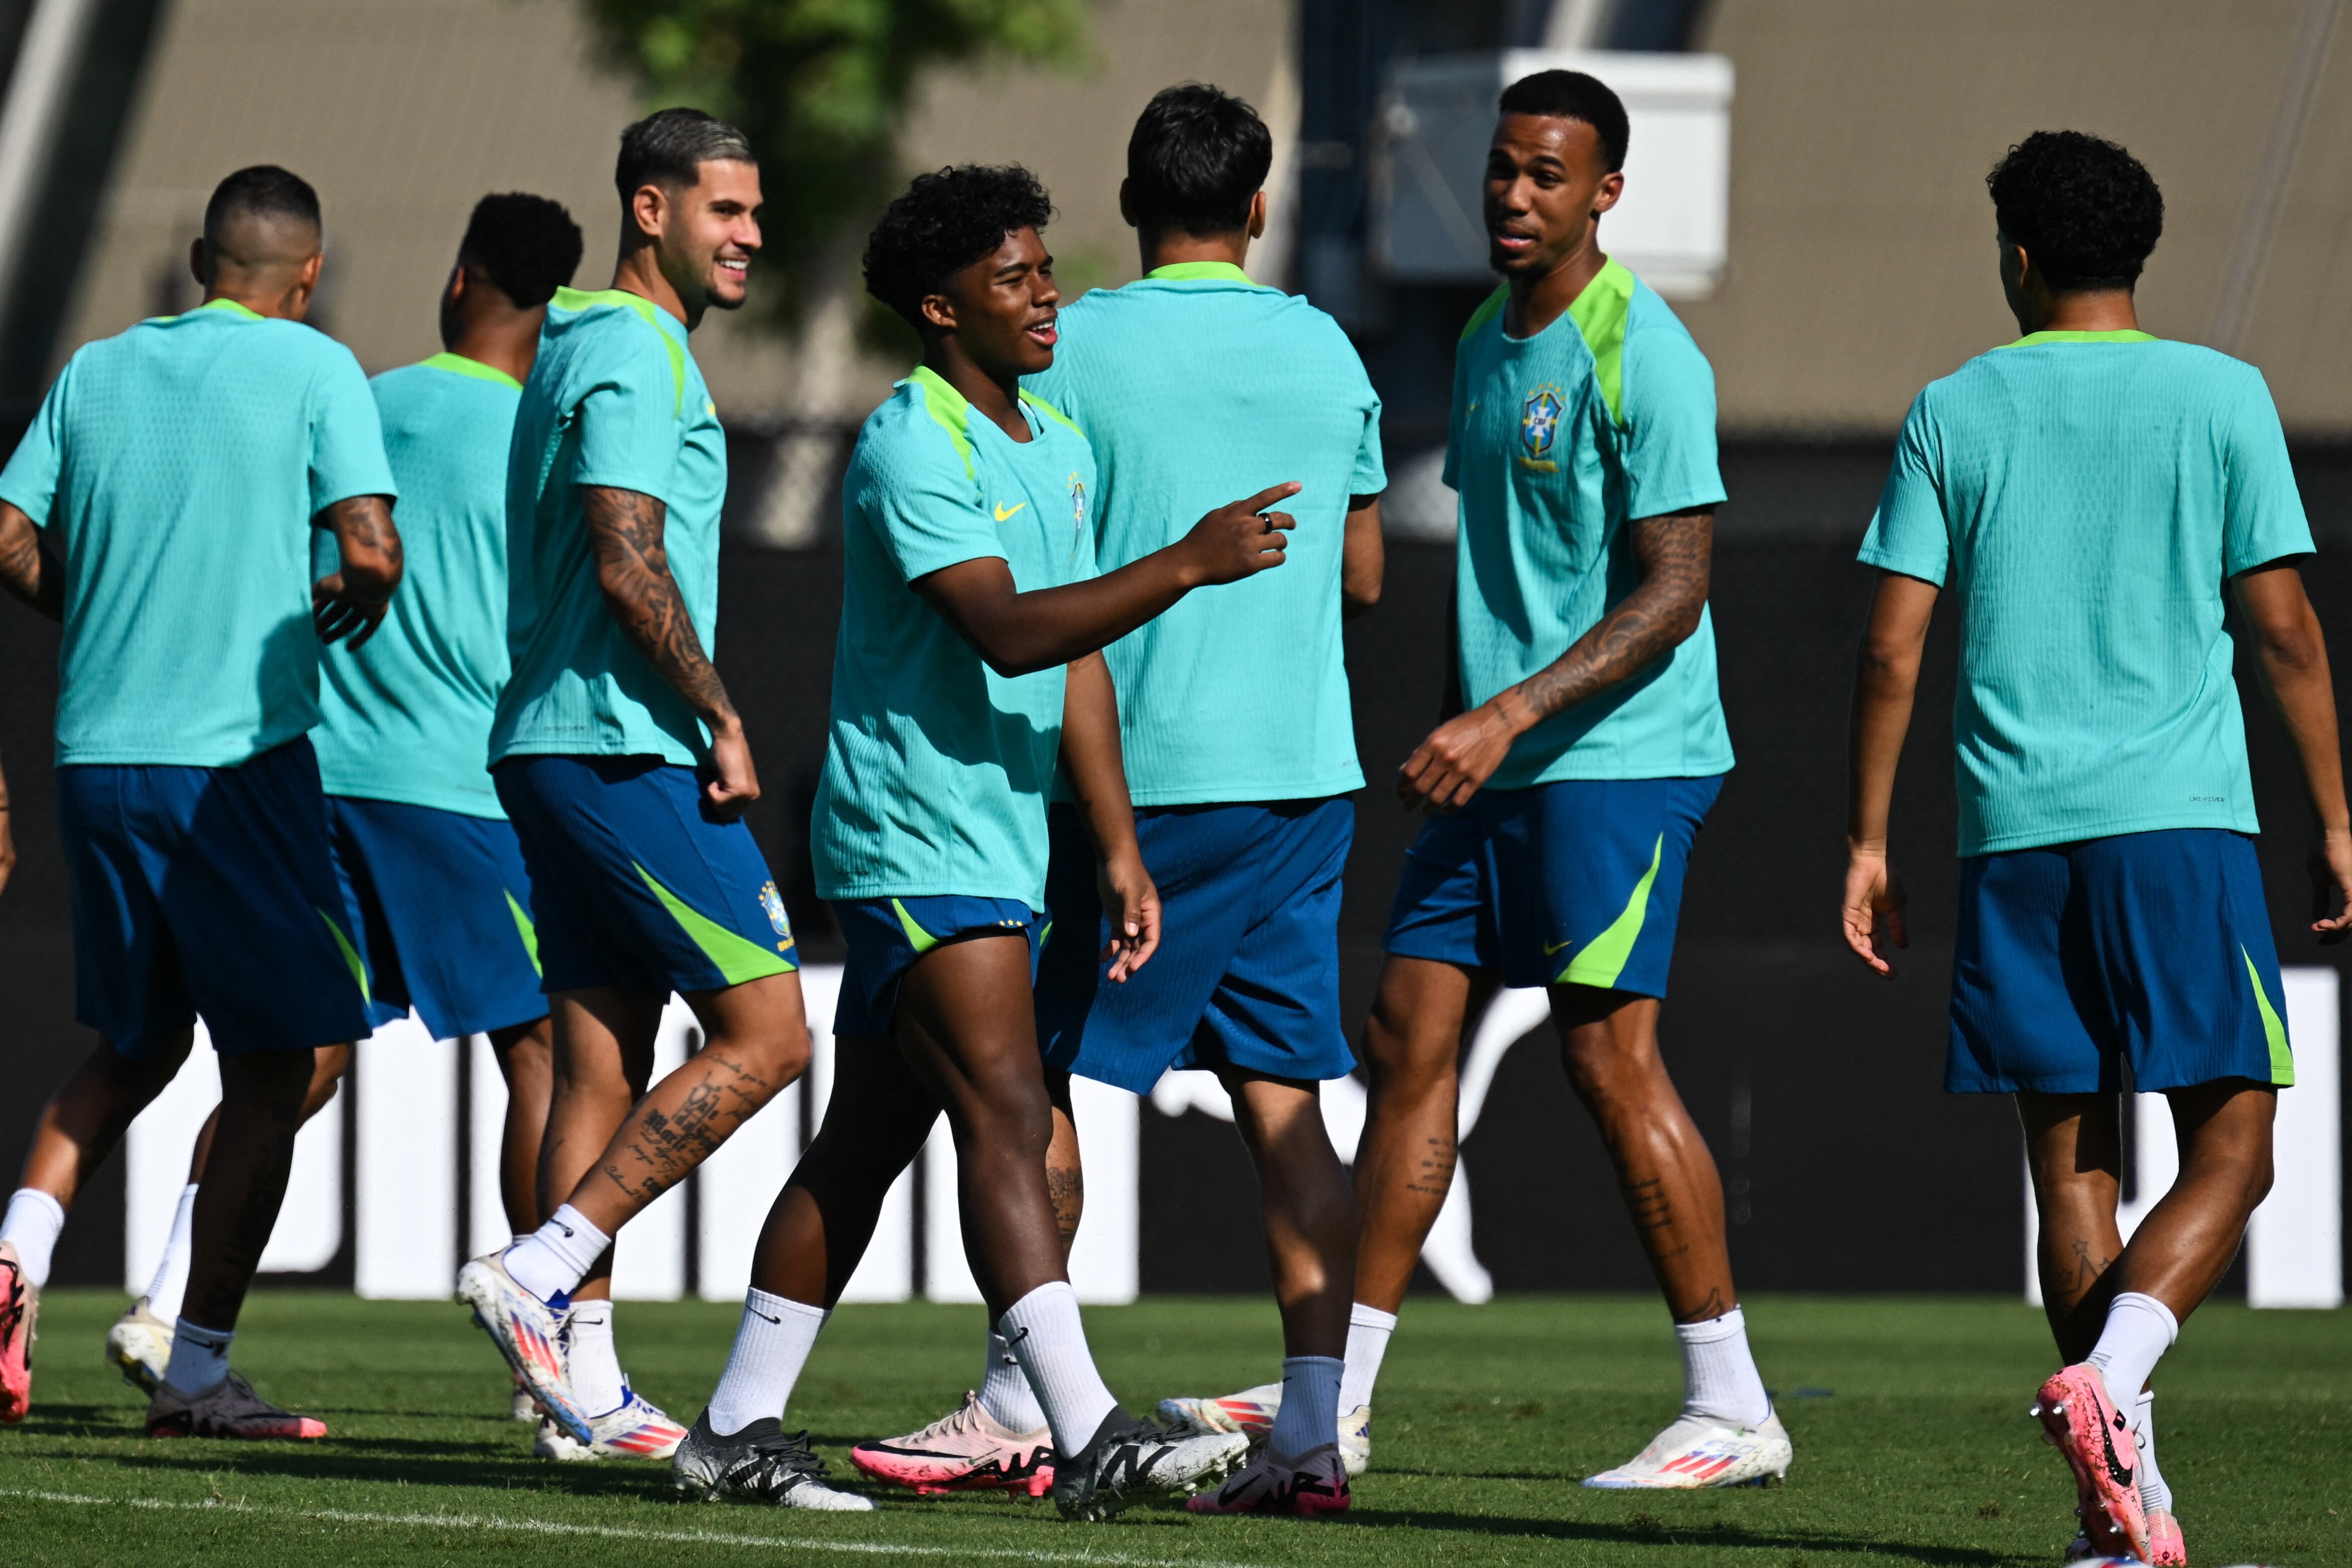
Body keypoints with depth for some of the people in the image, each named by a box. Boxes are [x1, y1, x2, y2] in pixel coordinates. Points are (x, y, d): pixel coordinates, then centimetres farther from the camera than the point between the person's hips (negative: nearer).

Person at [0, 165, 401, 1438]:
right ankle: (196, 1370, 1)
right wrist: (342, 609, 6)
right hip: (239, 754, -5)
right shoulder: (313, 369, -3)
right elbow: (371, 548, -14)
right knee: (270, 1064, 4)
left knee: (134, 1044, 20)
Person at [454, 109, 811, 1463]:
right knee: (763, 1033, -9)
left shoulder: (595, 348, 20)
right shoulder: (633, 353, -12)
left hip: (557, 746, 10)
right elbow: (629, 566, -20)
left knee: (602, 1061, 8)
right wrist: (725, 720, -12)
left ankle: (584, 1378, 7)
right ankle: (539, 1273, -12)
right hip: (625, 750, -10)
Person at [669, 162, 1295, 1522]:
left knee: (868, 1142, 11)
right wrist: (1189, 564, -30)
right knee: (1007, 1116, -17)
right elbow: (1006, 631, -25)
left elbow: (1076, 655, 19)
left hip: (1002, 844, 9)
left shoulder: (1061, 447, 15)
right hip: (915, 839, -9)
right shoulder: (912, 449, -14)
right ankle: (1089, 1437, -26)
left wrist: (1119, 843, 15)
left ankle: (741, 1429, 16)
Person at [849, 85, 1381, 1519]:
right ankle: (1315, 1436, -2)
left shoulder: (1075, 348, -6)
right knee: (1285, 1103, 4)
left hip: (1140, 770, -4)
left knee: (1048, 1078, 5)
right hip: (1305, 770, 4)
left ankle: (1016, 1410, 6)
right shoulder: (1327, 352, 8)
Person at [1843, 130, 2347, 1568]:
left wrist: (1870, 841, 10)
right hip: (2181, 813, -2)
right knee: (2230, 1143, 1)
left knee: (2072, 1156, 7)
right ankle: (2112, 1376, -24)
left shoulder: (1955, 412, 7)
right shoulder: (2221, 397, 3)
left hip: (2013, 828, 2)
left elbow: (1894, 649, 3)